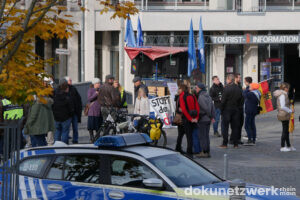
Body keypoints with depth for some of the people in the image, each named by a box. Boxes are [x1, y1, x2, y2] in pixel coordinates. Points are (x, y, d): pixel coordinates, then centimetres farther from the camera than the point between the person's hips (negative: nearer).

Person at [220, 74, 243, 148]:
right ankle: (236, 143, 9)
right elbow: (241, 100, 9)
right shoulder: (238, 88, 4)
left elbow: (223, 101, -13)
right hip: (236, 110, 5)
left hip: (227, 109, -5)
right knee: (235, 127, 9)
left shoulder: (227, 88, -14)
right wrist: (239, 108, 16)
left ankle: (225, 143, -1)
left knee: (225, 127, 1)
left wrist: (221, 110, -4)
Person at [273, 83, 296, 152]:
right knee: (285, 131, -4)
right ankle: (282, 147, 1)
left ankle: (289, 146, 23)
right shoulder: (282, 95, -17)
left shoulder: (284, 94, 14)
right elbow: (283, 107, -24)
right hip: (284, 115, -10)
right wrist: (290, 111, -14)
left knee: (287, 131, 15)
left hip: (285, 115, 10)